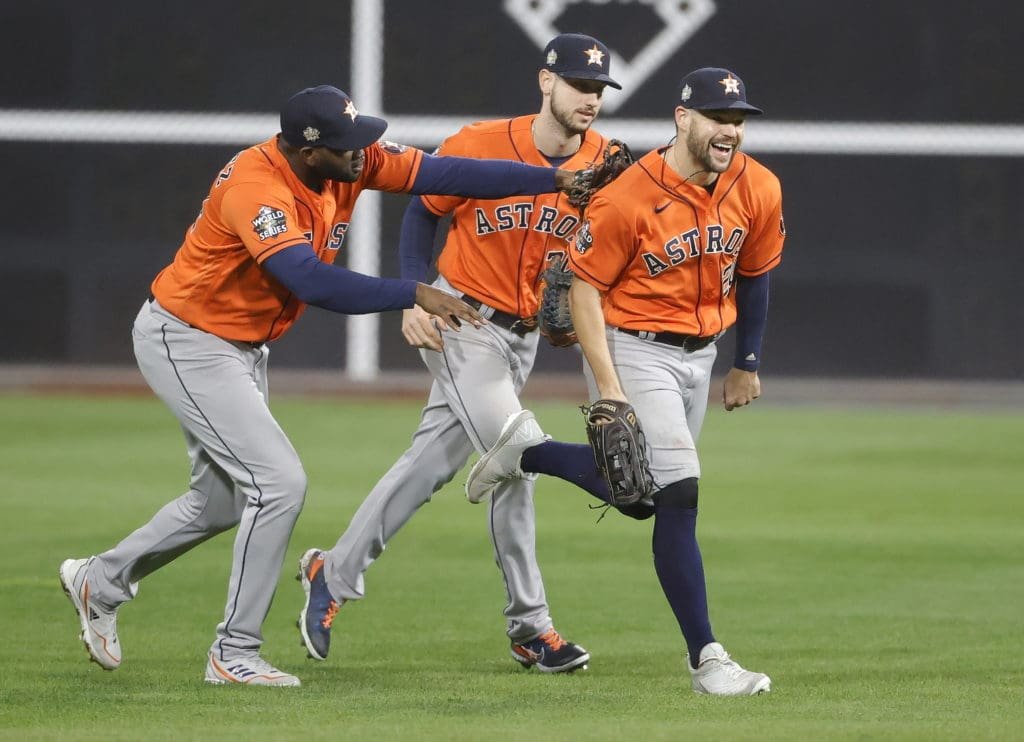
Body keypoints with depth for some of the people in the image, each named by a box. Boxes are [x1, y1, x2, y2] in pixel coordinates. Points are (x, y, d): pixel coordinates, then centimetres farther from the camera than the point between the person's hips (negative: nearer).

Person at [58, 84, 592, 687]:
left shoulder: (350, 161, -9)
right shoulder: (257, 188, -33)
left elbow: (443, 173, -12)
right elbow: (314, 283, -44)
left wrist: (557, 178, -19)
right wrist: (414, 295, -45)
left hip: (244, 350, 9)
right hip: (187, 346, -9)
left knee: (223, 500, 19)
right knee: (280, 483, -15)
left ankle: (100, 582, 38)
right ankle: (235, 655, -4)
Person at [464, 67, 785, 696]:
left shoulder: (759, 191, -6)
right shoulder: (628, 199, -23)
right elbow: (584, 286, -15)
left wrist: (748, 365, 17)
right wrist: (607, 387, -20)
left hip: (699, 354, 7)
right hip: (633, 352, -7)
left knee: (639, 496, 18)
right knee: (678, 496, -16)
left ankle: (529, 451, 39)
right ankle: (706, 657, -12)